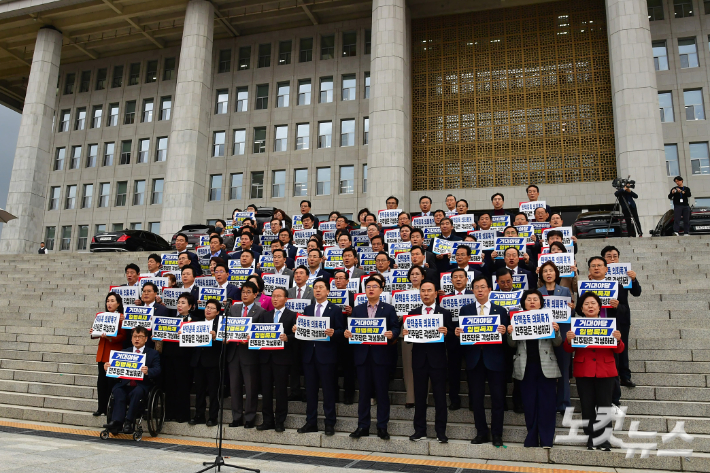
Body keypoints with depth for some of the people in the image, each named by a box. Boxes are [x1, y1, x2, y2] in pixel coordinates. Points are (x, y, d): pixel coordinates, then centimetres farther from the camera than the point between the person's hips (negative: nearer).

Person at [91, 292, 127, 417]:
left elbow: (122, 336, -9)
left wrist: (110, 338, -24)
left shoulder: (121, 317, -4)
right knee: (101, 381, 5)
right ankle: (101, 408, 13)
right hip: (102, 353, 5)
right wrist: (93, 332, -1)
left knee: (112, 381, -4)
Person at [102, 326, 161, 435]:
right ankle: (116, 422, -36)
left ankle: (128, 422, -31)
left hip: (142, 385, -3)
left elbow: (157, 371, -3)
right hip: (125, 384, 3)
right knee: (117, 391, -29)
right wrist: (107, 367, -11)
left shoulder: (153, 353, 11)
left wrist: (148, 372, -25)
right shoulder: (124, 352, 23)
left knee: (136, 392, -34)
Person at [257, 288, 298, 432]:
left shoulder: (292, 316, 2)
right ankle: (267, 421, 17)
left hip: (282, 358, -4)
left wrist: (287, 338, -23)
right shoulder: (265, 315, 16)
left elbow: (296, 335, -4)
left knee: (281, 390, 1)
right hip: (266, 357, 4)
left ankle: (280, 422, 11)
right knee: (266, 390, 7)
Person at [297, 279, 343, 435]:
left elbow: (340, 331, -4)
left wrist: (333, 333, -25)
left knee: (328, 390, 2)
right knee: (310, 389, 10)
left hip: (326, 354, -4)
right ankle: (311, 422, 20)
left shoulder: (335, 310, 1)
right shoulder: (307, 309, 15)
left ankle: (330, 423, 12)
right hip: (309, 354, 5)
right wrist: (297, 329, -7)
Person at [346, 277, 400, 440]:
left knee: (382, 392, 3)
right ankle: (363, 426, 15)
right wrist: (347, 333, -12)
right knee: (364, 392, 7)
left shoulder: (389, 309, 5)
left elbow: (395, 328, -1)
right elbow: (353, 329, 9)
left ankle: (382, 427, 12)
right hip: (362, 355, 2)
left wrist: (392, 334, -21)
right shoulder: (357, 309, 13)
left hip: (381, 355, -2)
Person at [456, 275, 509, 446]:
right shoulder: (465, 310, 8)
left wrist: (503, 332, -19)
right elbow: (461, 332, 5)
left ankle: (497, 434, 17)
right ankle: (482, 432, 21)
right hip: (474, 359, 1)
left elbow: (506, 335, 2)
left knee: (498, 398, 3)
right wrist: (457, 333, -17)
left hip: (494, 358, -1)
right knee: (476, 398, 8)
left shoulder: (500, 310, 6)